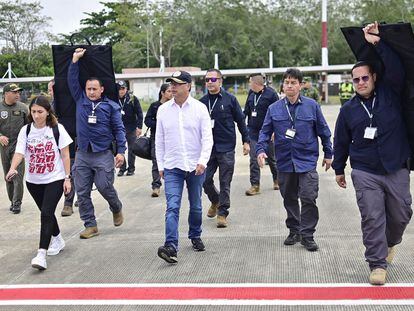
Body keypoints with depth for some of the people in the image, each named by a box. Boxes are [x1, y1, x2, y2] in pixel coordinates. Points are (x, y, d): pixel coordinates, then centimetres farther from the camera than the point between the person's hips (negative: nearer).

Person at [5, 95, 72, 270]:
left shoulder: (57, 129, -8)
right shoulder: (26, 130, -1)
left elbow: (65, 155, -4)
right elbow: (19, 152, -12)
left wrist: (67, 178, -6)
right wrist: (12, 169, -31)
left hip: (55, 179, -4)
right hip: (33, 181, 4)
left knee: (46, 213, -15)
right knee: (46, 213, 17)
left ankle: (42, 253, -16)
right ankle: (58, 239, 40)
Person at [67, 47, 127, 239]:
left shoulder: (111, 106, 1)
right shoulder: (80, 100, 9)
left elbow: (119, 129, -1)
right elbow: (72, 81, 4)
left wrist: (121, 151, -9)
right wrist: (75, 61, -3)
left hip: (103, 154, -3)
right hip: (82, 154, 3)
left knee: (105, 187, -4)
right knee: (82, 192, 3)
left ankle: (116, 209, 28)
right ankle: (90, 225, 13)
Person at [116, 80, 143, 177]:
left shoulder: (133, 99, -3)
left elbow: (139, 113, -3)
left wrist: (139, 127, -9)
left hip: (131, 129, -1)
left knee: (131, 149, 7)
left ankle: (131, 168, 17)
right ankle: (122, 168, 14)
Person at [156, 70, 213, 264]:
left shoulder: (200, 108, -3)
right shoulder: (163, 110, 3)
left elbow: (207, 138, -6)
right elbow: (159, 140, 9)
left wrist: (203, 161, -18)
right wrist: (160, 166, 7)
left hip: (196, 167, 0)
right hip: (172, 167, 0)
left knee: (196, 206, 14)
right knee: (172, 207, -12)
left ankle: (195, 237, 35)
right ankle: (171, 246, -18)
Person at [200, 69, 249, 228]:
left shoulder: (230, 99, -2)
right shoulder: (202, 102, 6)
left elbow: (240, 120, 3)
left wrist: (246, 141, 1)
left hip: (226, 147, -3)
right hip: (207, 148, 3)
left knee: (225, 183, 0)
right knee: (205, 179, 6)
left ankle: (222, 213, 10)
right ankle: (215, 201, 34)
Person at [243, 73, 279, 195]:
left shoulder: (271, 94, -10)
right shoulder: (251, 94, 7)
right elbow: (246, 110, 18)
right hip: (253, 132, 5)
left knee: (271, 158, 11)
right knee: (253, 159, -1)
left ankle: (277, 180, 32)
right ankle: (255, 185, 3)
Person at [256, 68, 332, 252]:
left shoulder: (311, 106, 1)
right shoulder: (274, 109, 4)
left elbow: (323, 131, 7)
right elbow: (265, 132, 5)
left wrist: (328, 154, 9)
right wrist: (261, 149, -12)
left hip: (307, 161, -2)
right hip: (284, 162, 3)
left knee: (309, 198, -9)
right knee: (289, 199, 13)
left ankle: (307, 235, 3)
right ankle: (294, 230, 28)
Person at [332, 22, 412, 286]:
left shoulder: (390, 94, 2)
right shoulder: (349, 109, 5)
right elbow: (341, 141, 12)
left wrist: (378, 44, -20)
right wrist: (339, 169, 15)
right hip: (365, 173, 0)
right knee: (372, 218, -4)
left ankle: (391, 242, 41)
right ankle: (378, 264, 6)